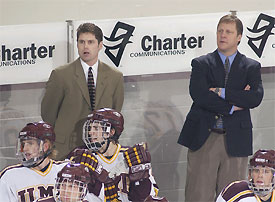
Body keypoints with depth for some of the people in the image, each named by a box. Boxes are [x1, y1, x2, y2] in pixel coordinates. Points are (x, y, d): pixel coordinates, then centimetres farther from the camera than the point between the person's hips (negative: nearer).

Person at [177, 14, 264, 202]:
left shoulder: (251, 67, 11)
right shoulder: (201, 64, 8)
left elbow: (256, 98, -7)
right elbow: (198, 95, -8)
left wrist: (221, 92, -11)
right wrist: (231, 107, -11)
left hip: (235, 141, 1)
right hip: (203, 137, -1)